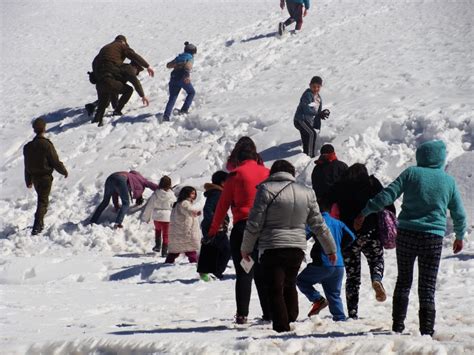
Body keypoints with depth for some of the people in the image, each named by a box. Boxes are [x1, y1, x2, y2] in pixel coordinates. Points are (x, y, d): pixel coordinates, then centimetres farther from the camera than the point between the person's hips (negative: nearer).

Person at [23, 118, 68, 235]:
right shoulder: (47, 145, -18)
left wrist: (28, 181, 20)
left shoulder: (28, 147, 2)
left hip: (34, 177, 6)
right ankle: (37, 226, -12)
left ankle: (40, 223, 28)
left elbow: (27, 165, 10)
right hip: (45, 177, -6)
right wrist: (64, 172, 4)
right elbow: (56, 162, -14)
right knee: (43, 201, -2)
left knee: (41, 199, 23)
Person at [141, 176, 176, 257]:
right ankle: (164, 251, 8)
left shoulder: (155, 194, -8)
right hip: (167, 217, -1)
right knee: (166, 234, 10)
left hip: (157, 217, 1)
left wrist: (146, 217, 9)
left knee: (158, 229, 28)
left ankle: (157, 245, 20)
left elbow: (149, 206, -2)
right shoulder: (171, 195, -10)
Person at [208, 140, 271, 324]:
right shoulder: (266, 173, 8)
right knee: (263, 273, 11)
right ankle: (269, 313, 9)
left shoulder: (236, 175, 0)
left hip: (242, 226, -3)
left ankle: (242, 314, -6)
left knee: (243, 273, -1)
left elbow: (223, 204, 1)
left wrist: (213, 229, 7)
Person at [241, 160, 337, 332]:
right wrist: (330, 248, 24)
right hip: (297, 247, 4)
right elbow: (318, 224, 13)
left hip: (272, 248, -4)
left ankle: (282, 328, -9)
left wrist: (246, 248, 4)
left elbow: (254, 223, -6)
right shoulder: (307, 193, 8)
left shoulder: (266, 189, -5)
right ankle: (291, 320, 20)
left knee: (275, 290, -2)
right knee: (290, 285, 21)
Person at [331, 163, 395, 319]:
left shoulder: (337, 188, 9)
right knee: (377, 259, 24)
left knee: (352, 276, 8)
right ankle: (377, 279, -9)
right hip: (370, 232, -1)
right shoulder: (372, 183, 5)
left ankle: (352, 314, 4)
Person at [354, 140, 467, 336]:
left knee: (403, 280, 14)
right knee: (427, 286, 5)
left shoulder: (411, 173, -1)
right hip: (433, 237, 0)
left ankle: (398, 324, 15)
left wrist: (365, 212, -2)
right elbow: (459, 213, 13)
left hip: (406, 234, 0)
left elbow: (387, 195, -8)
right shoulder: (449, 181, 4)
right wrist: (460, 236, 29)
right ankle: (426, 330, 0)